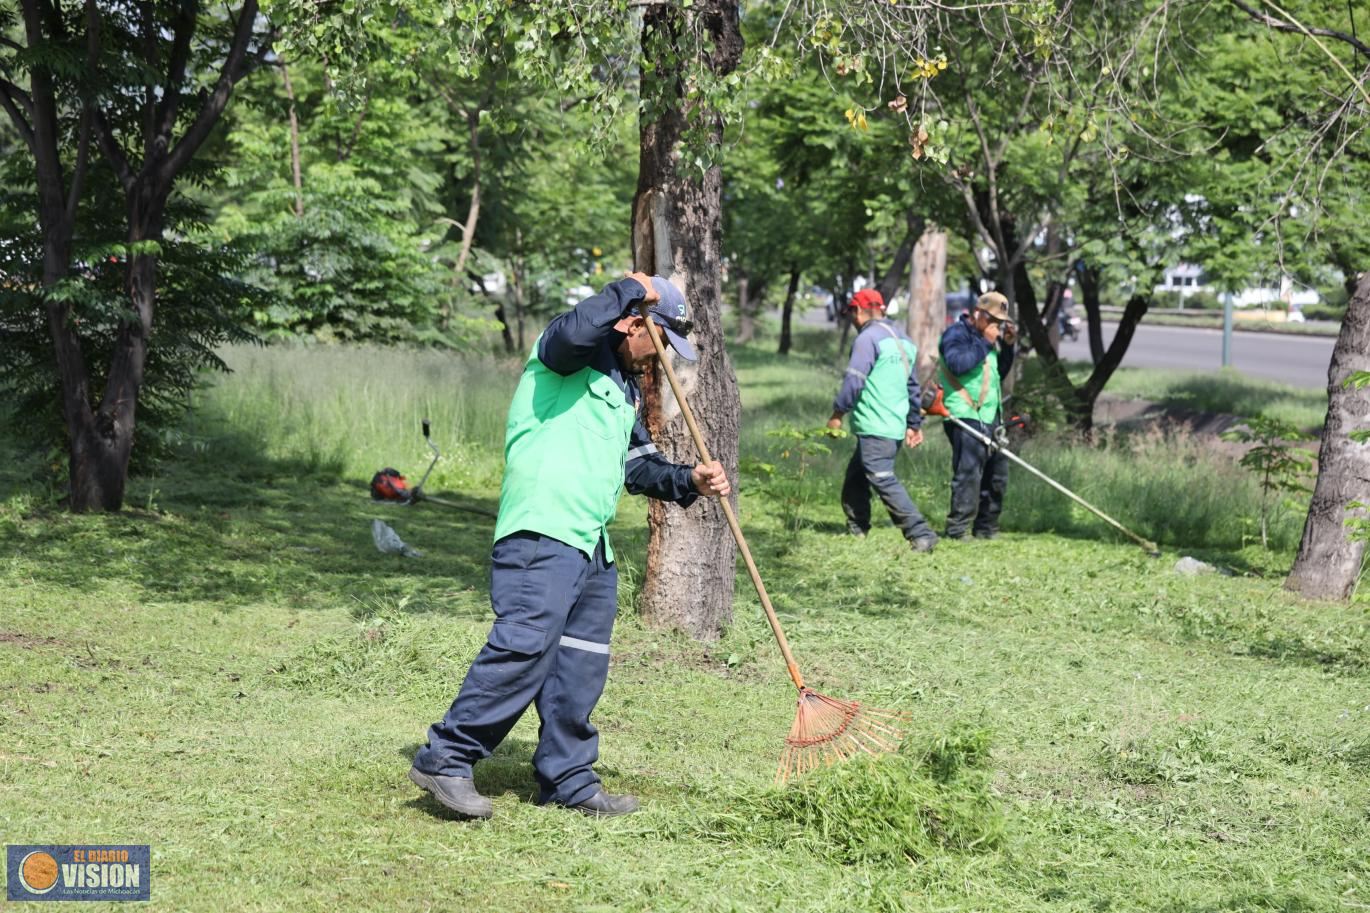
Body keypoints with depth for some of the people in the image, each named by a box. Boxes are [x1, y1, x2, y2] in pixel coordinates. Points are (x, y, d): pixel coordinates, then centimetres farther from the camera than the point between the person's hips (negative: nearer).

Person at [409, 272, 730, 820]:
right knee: (526, 643, -20)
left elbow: (638, 464, 29)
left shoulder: (626, 389, 28)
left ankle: (568, 780, 18)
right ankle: (446, 758, -17)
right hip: (542, 530, -10)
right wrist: (630, 289, -11)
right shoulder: (575, 357, -1)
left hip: (592, 544, 10)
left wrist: (688, 482, 11)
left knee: (581, 665, 10)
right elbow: (574, 331, -26)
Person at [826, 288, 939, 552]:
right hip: (896, 426, 10)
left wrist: (838, 413, -4)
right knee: (855, 480, 18)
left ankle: (920, 534, -21)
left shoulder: (868, 338, -10)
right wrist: (914, 424, 27)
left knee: (883, 479, -14)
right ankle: (856, 531, 22)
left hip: (874, 427, -10)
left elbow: (854, 380, -15)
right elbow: (913, 385, 23)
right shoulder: (902, 340, 19)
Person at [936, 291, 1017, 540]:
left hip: (989, 416, 10)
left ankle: (986, 528, 21)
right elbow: (958, 363, -24)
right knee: (968, 473, -14)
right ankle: (956, 530, -13)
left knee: (997, 473, 11)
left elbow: (1001, 371, 26)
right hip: (966, 415, -10)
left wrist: (1007, 346, 12)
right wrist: (985, 343, -17)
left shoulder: (983, 336, 22)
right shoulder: (957, 333, -6)